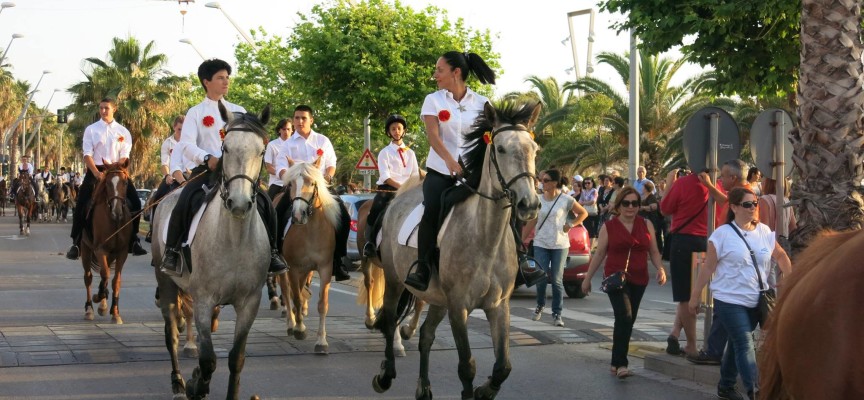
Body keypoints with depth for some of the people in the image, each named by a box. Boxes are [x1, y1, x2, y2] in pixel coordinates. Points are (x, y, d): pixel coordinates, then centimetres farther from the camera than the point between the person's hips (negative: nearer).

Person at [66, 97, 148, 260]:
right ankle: (76, 244, -5)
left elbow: (124, 156, 1)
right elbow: (87, 155, -6)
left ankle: (133, 242, 2)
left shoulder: (123, 131, 8)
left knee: (135, 203, -9)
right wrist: (97, 174, -21)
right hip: (95, 171, -1)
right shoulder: (91, 129, 4)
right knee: (82, 205, -12)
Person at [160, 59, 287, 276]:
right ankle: (172, 252, -15)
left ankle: (271, 252, -7)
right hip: (206, 169, -2)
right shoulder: (196, 113, 5)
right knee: (186, 202, -28)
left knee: (263, 201, -18)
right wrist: (207, 158, -28)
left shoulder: (238, 111, 15)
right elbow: (186, 145, -8)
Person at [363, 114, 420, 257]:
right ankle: (369, 243, -18)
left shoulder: (410, 153, 15)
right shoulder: (385, 152, 3)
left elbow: (415, 175, 10)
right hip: (387, 190, -3)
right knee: (375, 213, -24)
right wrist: (400, 186, -22)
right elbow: (385, 177, -9)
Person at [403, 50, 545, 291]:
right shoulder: (433, 100, 4)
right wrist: (449, 160, -29)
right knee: (432, 210, -28)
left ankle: (520, 263, -6)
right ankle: (422, 269, -22)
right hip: (440, 171, -1)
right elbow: (432, 135, -10)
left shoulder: (481, 104, 8)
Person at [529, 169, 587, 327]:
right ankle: (540, 305, 24)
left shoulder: (566, 200, -4)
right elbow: (532, 220, 9)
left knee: (557, 280, -1)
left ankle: (557, 314, 6)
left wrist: (571, 225, -5)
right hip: (541, 244, 2)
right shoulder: (539, 199, 4)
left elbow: (583, 213, 6)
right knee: (541, 278, -1)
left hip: (560, 245, -2)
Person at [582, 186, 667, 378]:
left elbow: (654, 252, 11)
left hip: (639, 281, 4)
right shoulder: (609, 227, 2)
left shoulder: (646, 225, 8)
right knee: (624, 317, -19)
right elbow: (599, 254, 6)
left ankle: (617, 362, 21)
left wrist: (660, 269, -6)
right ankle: (620, 364, -19)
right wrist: (587, 278, 7)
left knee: (627, 322, 8)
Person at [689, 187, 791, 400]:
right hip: (730, 301, -5)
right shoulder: (722, 234, -8)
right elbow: (708, 268, -5)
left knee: (738, 343, 16)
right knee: (745, 345, -12)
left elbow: (780, 255, 20)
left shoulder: (764, 231, 6)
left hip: (755, 302, 5)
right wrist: (694, 296, -3)